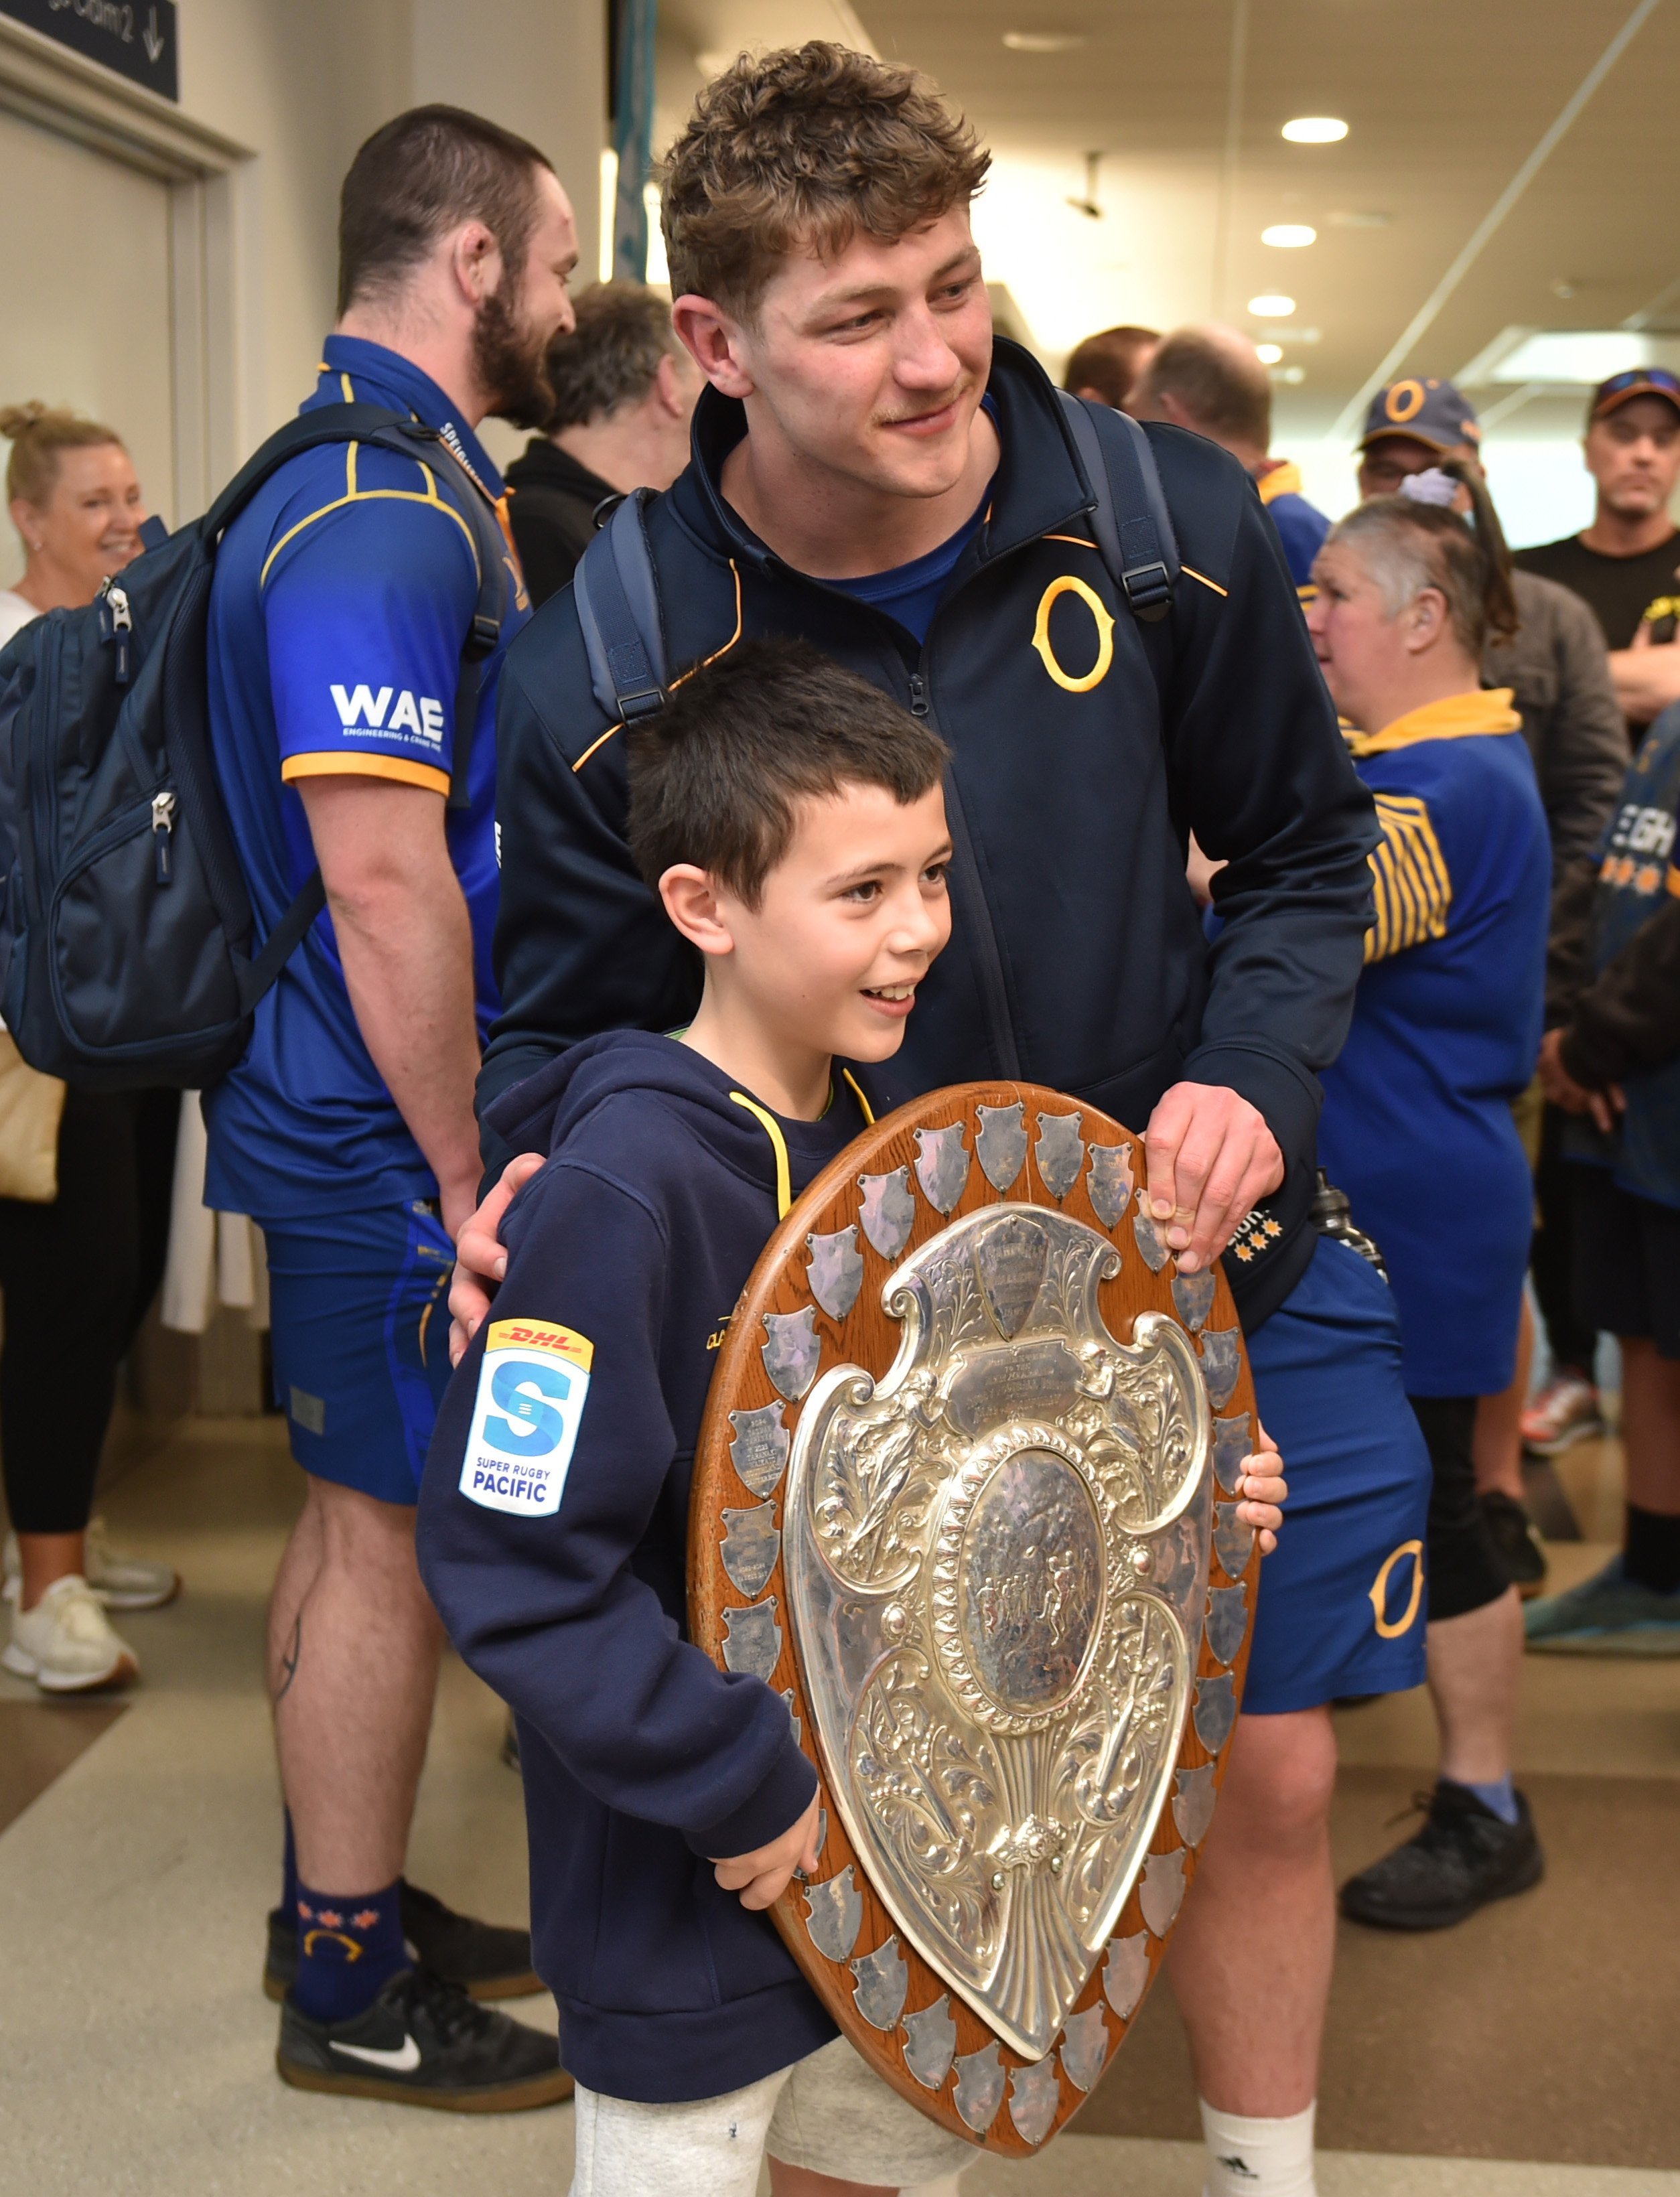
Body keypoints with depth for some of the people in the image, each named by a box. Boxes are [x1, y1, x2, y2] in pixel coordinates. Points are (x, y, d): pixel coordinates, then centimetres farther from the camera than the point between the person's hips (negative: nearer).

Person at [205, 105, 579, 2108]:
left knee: (360, 1514, 18)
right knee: (391, 1538, 2)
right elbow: (386, 887, -25)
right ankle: (350, 1993, 18)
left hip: (353, 1121, 10)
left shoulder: (392, 481, 14)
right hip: (394, 1139, -10)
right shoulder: (383, 517, -20)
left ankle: (347, 1905, 34)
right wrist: (472, 1181, -19)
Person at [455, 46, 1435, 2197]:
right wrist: (524, 1192, -23)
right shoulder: (600, 677, -16)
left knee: (1265, 1764, 11)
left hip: (1199, 1263, 2)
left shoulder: (1175, 525, -10)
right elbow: (565, 1024, -2)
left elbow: (1303, 851, 5)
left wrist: (1252, 1074, -11)